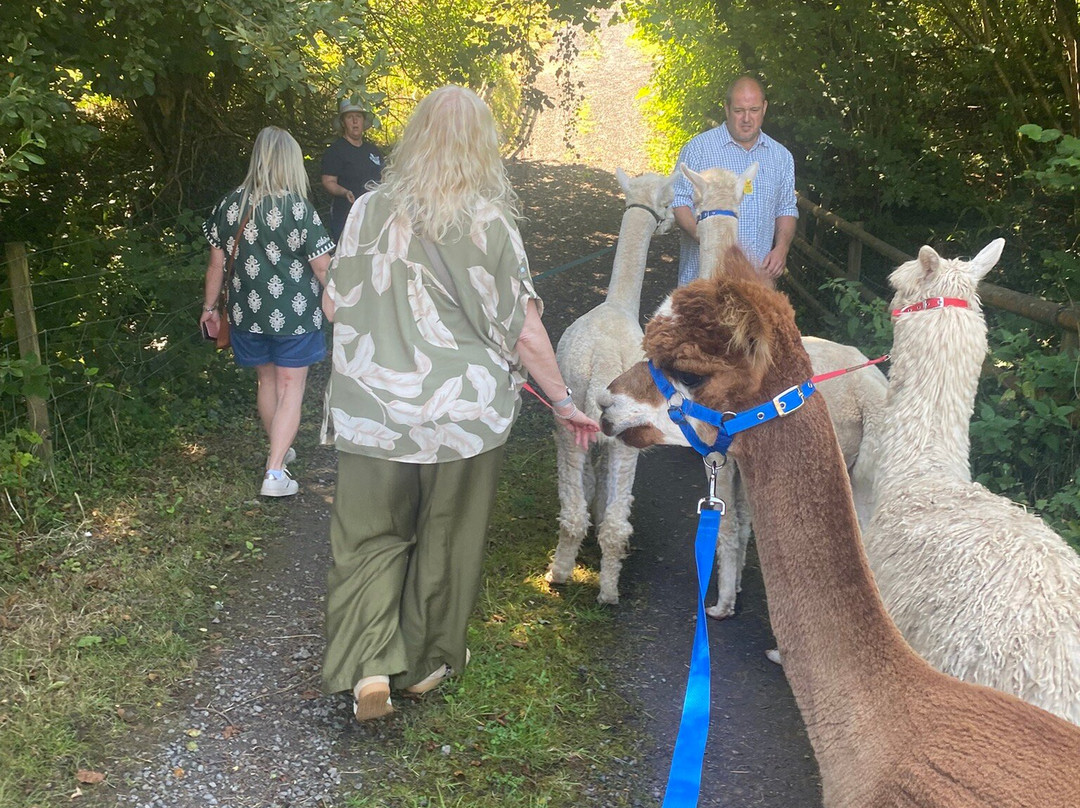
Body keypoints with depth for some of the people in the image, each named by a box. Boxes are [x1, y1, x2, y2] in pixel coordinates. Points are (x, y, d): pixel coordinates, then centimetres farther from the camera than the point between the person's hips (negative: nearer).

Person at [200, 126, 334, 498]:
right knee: (291, 389, 3)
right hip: (293, 314, -4)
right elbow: (322, 268, -12)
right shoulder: (298, 209, -15)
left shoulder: (231, 205, -2)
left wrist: (210, 306, 16)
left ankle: (279, 449, 39)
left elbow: (217, 261, 5)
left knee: (267, 380, 22)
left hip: (248, 313, 5)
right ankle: (275, 472, -4)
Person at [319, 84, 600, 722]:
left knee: (371, 537, 13)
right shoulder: (490, 222, -10)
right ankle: (428, 661, 30)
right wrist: (564, 400, 2)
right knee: (447, 538, 16)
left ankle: (368, 666, -2)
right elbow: (523, 330, -9)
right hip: (465, 416, -1)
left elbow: (334, 306, 6)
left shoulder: (370, 211, -3)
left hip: (373, 410, 1)